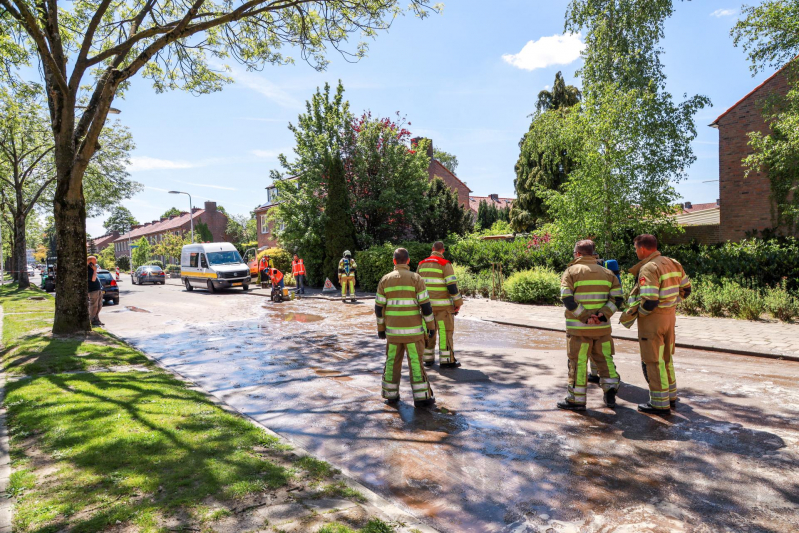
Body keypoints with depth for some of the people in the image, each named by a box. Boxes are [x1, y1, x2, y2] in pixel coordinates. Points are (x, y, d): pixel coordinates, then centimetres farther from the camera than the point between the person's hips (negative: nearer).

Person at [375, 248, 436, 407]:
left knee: (392, 361, 13)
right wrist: (430, 326, -1)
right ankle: (421, 397, 4)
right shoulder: (416, 278, -7)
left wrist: (380, 328, 13)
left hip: (393, 329, 3)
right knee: (416, 362, 2)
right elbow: (425, 305, -10)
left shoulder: (385, 280, 2)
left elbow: (379, 307, 4)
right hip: (413, 329, -3)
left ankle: (391, 394, 20)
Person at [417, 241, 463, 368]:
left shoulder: (422, 264, 8)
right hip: (442, 305, -5)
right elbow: (452, 285, -15)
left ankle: (428, 358, 16)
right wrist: (458, 302, -6)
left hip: (426, 304, 5)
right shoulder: (445, 264, -9)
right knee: (445, 331, 0)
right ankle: (447, 360, 2)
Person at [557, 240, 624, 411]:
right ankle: (610, 390, 15)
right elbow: (618, 297, 1)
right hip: (602, 327, 4)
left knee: (578, 362, 2)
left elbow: (567, 298, -16)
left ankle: (576, 399, 8)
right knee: (604, 358, 17)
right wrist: (603, 314, -9)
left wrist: (584, 317, -16)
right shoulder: (606, 272, 11)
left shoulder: (572, 271, -3)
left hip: (579, 327, -4)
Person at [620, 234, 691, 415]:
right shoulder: (672, 263, 8)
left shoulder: (648, 268, -20)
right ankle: (671, 397, 32)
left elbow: (649, 302, -27)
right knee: (666, 358, 21)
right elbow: (685, 289, 16)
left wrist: (633, 314, -12)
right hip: (670, 314, 9)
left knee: (653, 361, 1)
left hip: (653, 319, -9)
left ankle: (660, 403, 8)